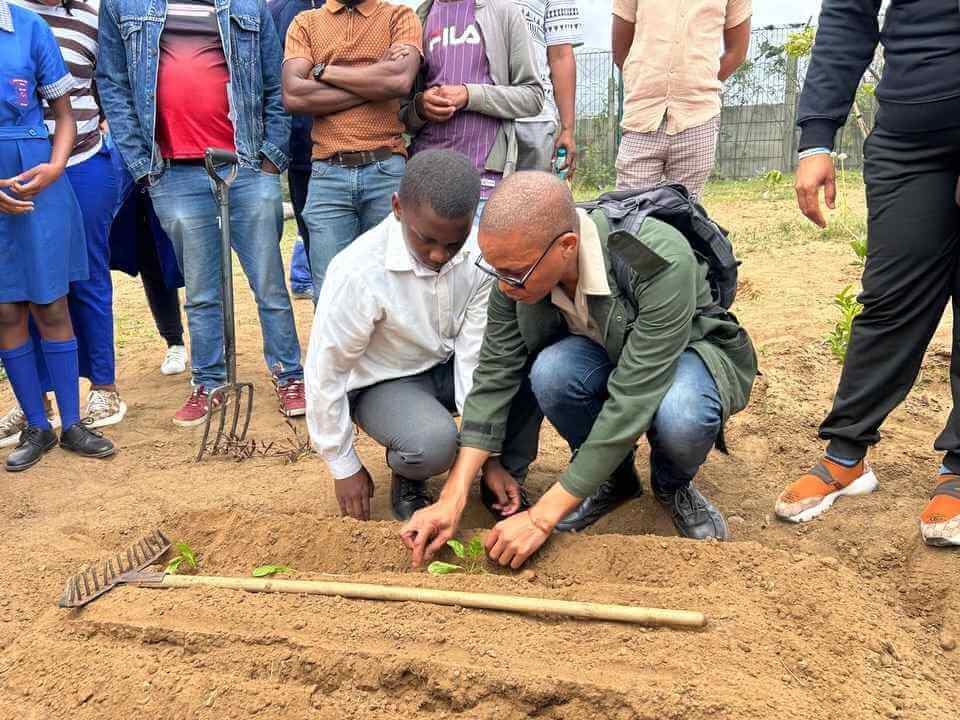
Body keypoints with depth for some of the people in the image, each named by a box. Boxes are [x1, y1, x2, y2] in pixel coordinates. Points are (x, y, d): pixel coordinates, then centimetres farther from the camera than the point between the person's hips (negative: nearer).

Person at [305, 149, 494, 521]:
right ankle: (407, 476, 2)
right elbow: (325, 373, -19)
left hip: (450, 367, 4)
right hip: (384, 382, -4)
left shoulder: (480, 252, -19)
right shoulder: (357, 272, -30)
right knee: (432, 444, -36)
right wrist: (345, 467, -9)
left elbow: (476, 354, -16)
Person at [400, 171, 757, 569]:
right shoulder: (518, 265, -22)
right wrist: (451, 500, -25)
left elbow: (631, 402, -39)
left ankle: (672, 485, -2)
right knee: (550, 370, -32)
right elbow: (494, 378, -17)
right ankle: (613, 477, -2)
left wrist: (541, 518, -37)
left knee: (681, 416, -40)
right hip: (601, 351, 4)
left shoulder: (661, 263, -38)